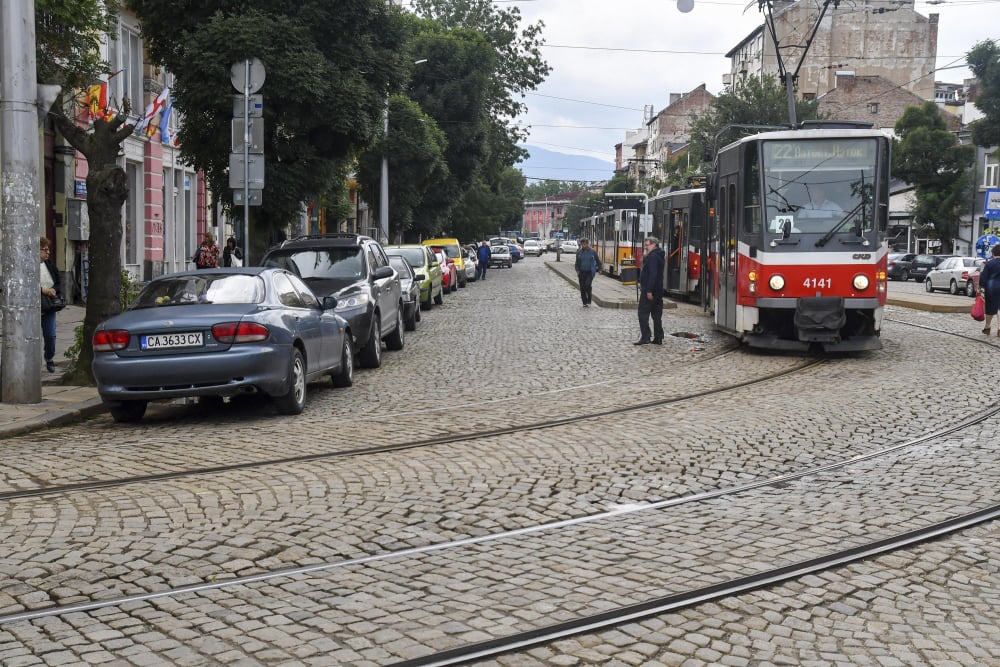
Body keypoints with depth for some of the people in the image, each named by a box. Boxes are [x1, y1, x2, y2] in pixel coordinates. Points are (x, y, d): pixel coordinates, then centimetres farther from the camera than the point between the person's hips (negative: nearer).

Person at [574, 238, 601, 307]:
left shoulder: (593, 252, -1)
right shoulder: (579, 252, 5)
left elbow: (598, 261, 9)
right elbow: (577, 263, 13)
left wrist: (598, 269, 11)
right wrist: (577, 270, 0)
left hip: (590, 272, -3)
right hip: (582, 272, 3)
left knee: (588, 284, -19)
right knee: (582, 288, 2)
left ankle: (589, 301, -2)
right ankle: (585, 303, 13)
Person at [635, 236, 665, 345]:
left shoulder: (652, 256, -15)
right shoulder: (659, 256, 17)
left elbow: (652, 274, -23)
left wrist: (649, 290, -25)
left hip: (649, 290, -10)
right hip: (658, 290, 10)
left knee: (643, 313, -6)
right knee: (657, 314, 10)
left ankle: (645, 337, -10)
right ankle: (658, 338, 12)